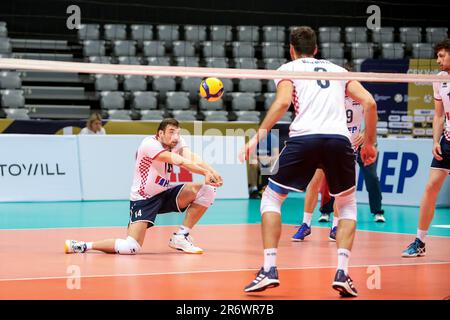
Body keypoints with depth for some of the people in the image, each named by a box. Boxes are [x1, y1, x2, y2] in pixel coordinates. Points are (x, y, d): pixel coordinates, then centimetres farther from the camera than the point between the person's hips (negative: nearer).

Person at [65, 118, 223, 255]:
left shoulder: (177, 141, -1)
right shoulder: (150, 144, -22)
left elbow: (191, 158, -22)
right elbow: (180, 161, -35)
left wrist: (210, 170, -42)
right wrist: (206, 172, -45)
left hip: (165, 194, 7)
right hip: (142, 198, -7)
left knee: (207, 190, -11)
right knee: (131, 248, -21)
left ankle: (180, 236, -2)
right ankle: (82, 246, -1)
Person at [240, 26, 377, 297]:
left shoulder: (288, 69, 18)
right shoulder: (338, 70, 27)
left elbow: (283, 102, -3)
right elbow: (369, 102, 15)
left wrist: (259, 136, -2)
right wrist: (369, 143, 23)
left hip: (304, 137, -2)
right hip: (340, 139, 2)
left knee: (271, 198, 15)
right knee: (347, 205, 22)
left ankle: (270, 269, 1)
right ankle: (342, 272, 4)